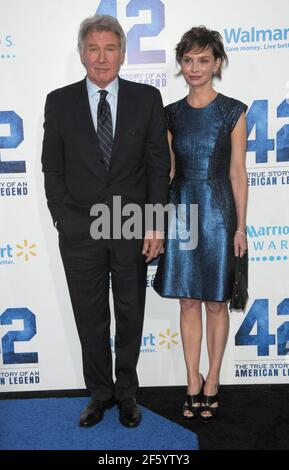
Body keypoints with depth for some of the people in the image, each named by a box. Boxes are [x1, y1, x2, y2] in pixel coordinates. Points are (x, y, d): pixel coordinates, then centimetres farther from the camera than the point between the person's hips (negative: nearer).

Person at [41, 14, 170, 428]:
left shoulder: (147, 99, 0)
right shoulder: (59, 102, 1)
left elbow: (159, 165, 0)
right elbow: (53, 168, 4)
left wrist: (155, 224, -6)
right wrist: (63, 221, -2)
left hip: (133, 229, 0)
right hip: (80, 232, 0)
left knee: (130, 316, 13)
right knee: (90, 318, 11)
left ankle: (126, 392, 33)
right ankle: (100, 393, 32)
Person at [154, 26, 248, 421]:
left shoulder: (232, 112, -1)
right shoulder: (171, 113, 8)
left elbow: (237, 173, -2)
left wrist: (240, 226, -5)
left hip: (217, 214, -3)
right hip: (181, 212, 3)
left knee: (215, 303, 7)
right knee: (188, 302, 8)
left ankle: (211, 383, 22)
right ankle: (194, 385, 21)